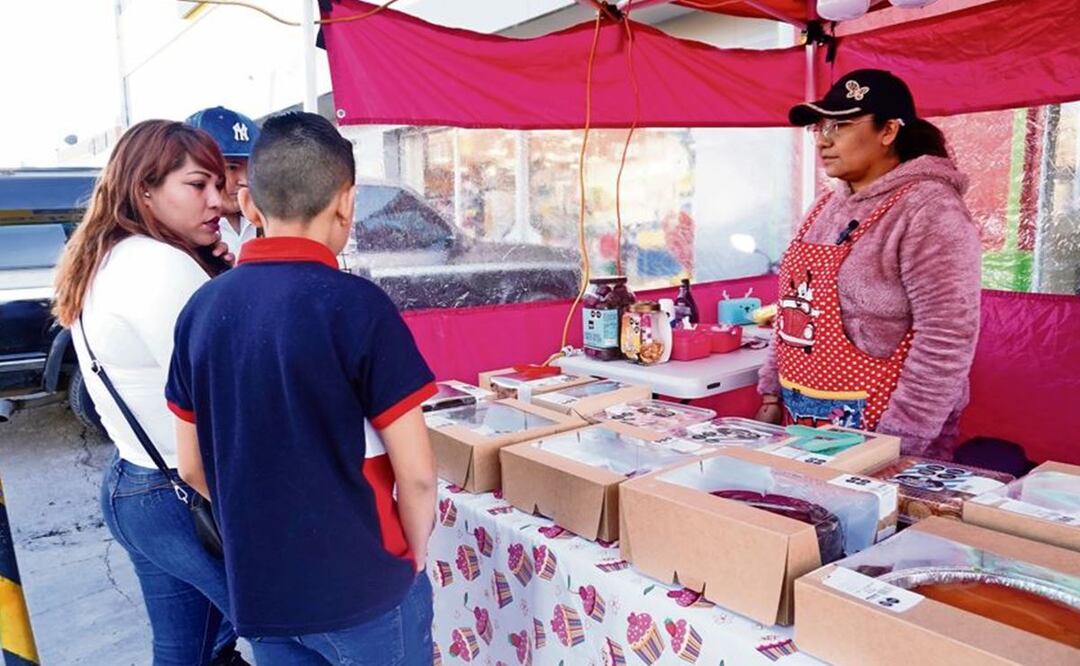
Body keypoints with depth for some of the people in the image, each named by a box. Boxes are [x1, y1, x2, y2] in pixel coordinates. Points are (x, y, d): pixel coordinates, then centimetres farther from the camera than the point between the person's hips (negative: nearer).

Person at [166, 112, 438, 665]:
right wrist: (413, 557, -1)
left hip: (259, 591, 5)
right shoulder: (357, 306, -20)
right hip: (364, 589, -5)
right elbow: (416, 474, -18)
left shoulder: (201, 309, -3)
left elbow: (193, 468, 5)